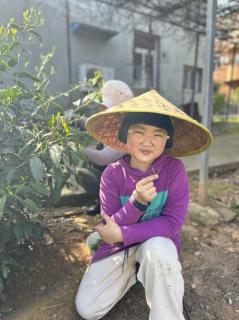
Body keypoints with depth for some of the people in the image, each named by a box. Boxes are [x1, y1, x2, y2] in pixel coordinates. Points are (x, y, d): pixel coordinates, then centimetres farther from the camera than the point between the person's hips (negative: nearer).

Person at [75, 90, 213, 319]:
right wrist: (137, 201, -37)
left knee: (158, 248, -37)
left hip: (159, 243, -1)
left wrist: (121, 234, -25)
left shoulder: (174, 169, -18)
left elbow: (172, 223, -21)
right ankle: (132, 270, 19)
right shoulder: (112, 173, -16)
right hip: (118, 246, 2)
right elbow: (111, 227, -17)